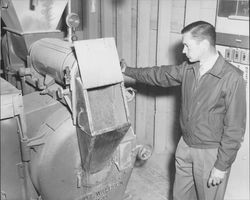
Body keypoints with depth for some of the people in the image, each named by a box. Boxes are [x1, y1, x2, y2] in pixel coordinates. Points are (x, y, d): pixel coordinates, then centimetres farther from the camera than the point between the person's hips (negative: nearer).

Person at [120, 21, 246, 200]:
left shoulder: (232, 78, -22)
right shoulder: (188, 69, -2)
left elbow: (234, 127, -19)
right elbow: (160, 75, 13)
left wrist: (222, 166, -16)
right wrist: (128, 70, 18)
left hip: (211, 152, -6)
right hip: (185, 145, 6)